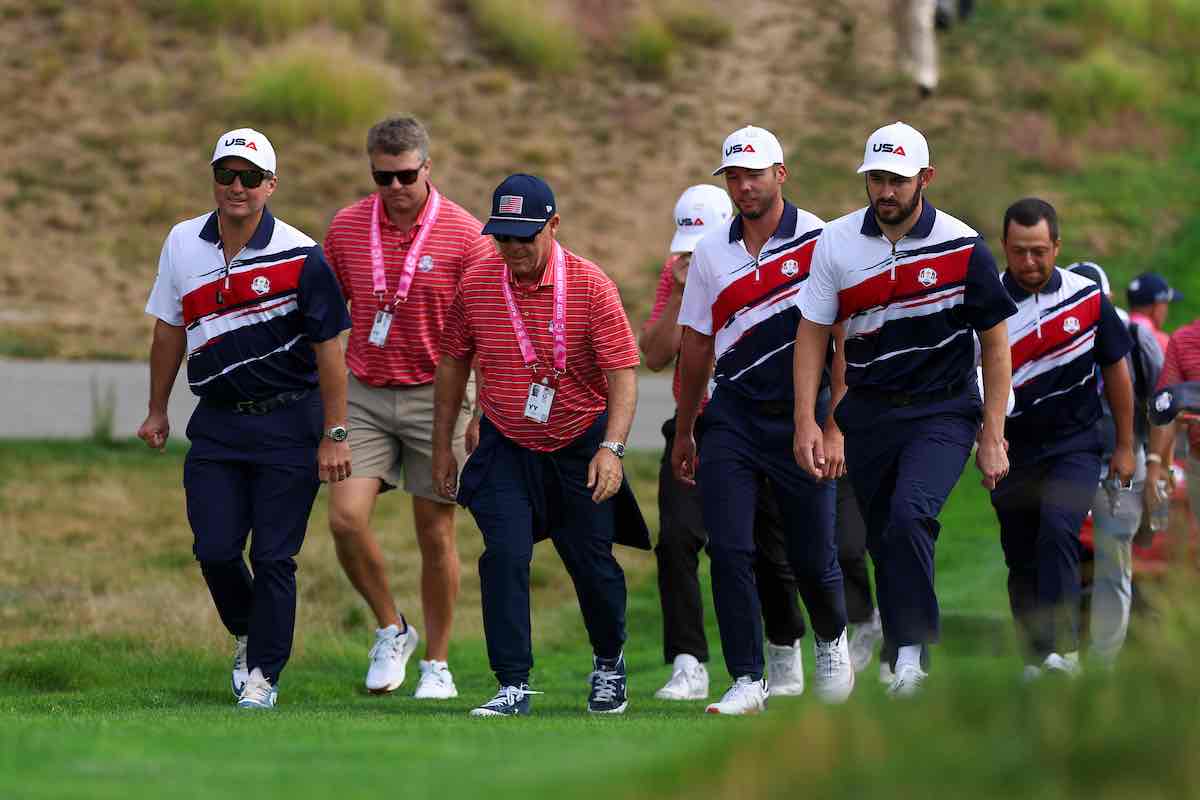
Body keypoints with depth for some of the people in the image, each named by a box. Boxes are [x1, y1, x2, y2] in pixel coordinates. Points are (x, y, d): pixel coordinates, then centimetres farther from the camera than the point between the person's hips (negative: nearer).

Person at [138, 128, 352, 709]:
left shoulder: (300, 256, -11)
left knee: (274, 556, -3)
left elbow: (328, 349, -7)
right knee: (215, 549, -2)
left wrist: (334, 435, -9)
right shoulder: (183, 245, 3)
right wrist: (157, 411, 18)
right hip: (217, 423, 4)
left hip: (289, 424, -4)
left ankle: (263, 672, 9)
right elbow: (170, 331, 15)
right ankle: (247, 633, 26)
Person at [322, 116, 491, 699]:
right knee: (346, 518, -12)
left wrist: (483, 414, -10)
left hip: (435, 396, -3)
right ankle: (390, 630, 10)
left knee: (435, 534, 2)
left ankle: (437, 664, 16)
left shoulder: (463, 234, -9)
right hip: (364, 394, 3)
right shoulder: (346, 227, 1)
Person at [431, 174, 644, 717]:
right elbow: (453, 363, 8)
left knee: (592, 565, 6)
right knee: (504, 557, -15)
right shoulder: (476, 285, -6)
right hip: (505, 448, 1)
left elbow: (623, 375, -16)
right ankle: (513, 686, -11)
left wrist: (612, 448, -28)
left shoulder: (590, 286, -15)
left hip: (580, 447, -1)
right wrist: (441, 445, 10)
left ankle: (609, 663, 34)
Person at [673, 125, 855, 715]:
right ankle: (747, 682, -2)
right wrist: (683, 433, 18)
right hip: (733, 416, 3)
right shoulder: (712, 253, 6)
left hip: (800, 416, -3)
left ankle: (831, 639, 35)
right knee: (729, 551, -8)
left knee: (812, 555, 4)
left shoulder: (819, 241, -6)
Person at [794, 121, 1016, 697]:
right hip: (868, 413, 4)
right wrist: (806, 422, -4)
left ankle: (914, 650, -18)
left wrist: (992, 438, -5)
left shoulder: (962, 248, -8)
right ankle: (902, 670, 20)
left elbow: (995, 343, -1)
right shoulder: (837, 243, -1)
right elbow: (812, 334, 5)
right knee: (883, 542, 7)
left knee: (909, 515, -26)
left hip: (942, 412, -3)